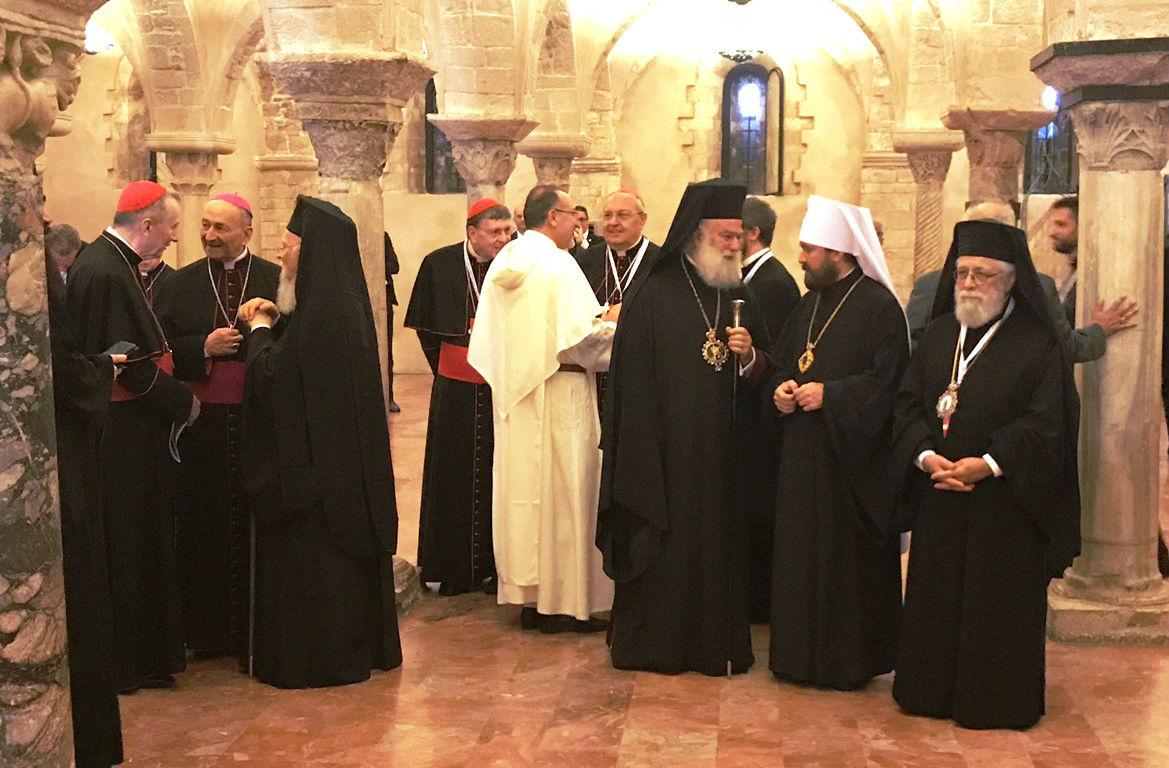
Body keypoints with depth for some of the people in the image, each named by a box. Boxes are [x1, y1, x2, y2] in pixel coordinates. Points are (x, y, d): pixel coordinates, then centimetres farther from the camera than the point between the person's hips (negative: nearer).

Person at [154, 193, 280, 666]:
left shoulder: (277, 282, 5)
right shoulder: (179, 285, 10)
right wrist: (204, 348, -10)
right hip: (200, 427, 1)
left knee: (257, 524, 2)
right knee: (202, 525, 4)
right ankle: (206, 630, 14)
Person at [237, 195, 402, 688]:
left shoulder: (321, 310, -22)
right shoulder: (344, 299, 7)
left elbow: (273, 375, -19)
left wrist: (261, 329, -3)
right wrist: (270, 326, 4)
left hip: (317, 458, -10)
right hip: (349, 453, 10)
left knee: (310, 553, 2)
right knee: (348, 548, 18)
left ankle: (322, 658, 12)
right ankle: (364, 644, 29)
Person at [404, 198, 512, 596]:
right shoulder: (440, 264, -4)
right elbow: (426, 326, 6)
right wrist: (445, 365, 7)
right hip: (455, 389, 0)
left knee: (497, 474, 5)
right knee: (454, 475, 6)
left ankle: (493, 564, 15)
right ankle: (454, 570, 15)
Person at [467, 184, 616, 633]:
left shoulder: (503, 264, 10)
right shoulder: (557, 264, -14)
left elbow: (487, 339, 13)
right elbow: (578, 337, -20)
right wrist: (612, 323, -1)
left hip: (512, 395, 8)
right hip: (557, 397, -8)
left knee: (522, 491, 12)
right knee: (561, 496, -1)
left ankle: (526, 595, 18)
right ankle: (562, 603, 5)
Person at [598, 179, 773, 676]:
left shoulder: (740, 298, 10)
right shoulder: (652, 295, -6)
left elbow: (763, 378, 13)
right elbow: (632, 385, -9)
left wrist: (750, 357, -9)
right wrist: (641, 460, -13)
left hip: (724, 455, 5)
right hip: (667, 451, -5)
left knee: (719, 548, 8)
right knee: (663, 547, 2)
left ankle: (715, 643, 21)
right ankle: (652, 644, 16)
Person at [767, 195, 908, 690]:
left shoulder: (879, 307, -11)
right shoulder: (808, 306, 14)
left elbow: (888, 383, -16)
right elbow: (781, 365, 22)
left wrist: (829, 394, -19)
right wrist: (780, 390, 0)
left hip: (851, 462, -7)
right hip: (802, 455, 7)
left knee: (848, 559, 0)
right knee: (801, 555, 10)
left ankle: (849, 661, 13)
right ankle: (801, 654, 21)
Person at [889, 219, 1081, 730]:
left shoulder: (1038, 344, -6)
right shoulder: (937, 334, 9)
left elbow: (1048, 421, -12)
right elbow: (908, 402, 6)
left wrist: (989, 464, -20)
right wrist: (925, 455, -11)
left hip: (1005, 500, -5)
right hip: (937, 496, 5)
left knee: (999, 604, 3)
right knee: (935, 600, 11)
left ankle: (1000, 702, 17)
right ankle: (934, 692, 25)